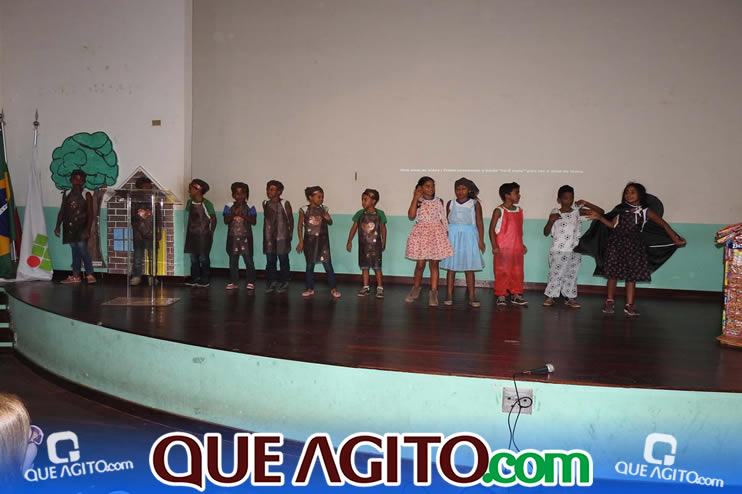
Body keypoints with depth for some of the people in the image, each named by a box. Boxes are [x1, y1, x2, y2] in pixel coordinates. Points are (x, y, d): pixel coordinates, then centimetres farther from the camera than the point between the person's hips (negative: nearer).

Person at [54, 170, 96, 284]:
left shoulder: (86, 195, -2)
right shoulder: (66, 194, 10)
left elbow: (90, 214, -5)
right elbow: (62, 211, 12)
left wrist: (87, 229, -14)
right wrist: (58, 226, 5)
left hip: (81, 227, -4)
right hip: (70, 227, 4)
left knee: (82, 249, -13)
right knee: (74, 250, 8)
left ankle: (90, 275, -8)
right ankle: (76, 275, 12)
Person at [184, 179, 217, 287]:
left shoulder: (207, 204, -13)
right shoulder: (190, 202, 4)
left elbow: (213, 219, -7)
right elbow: (190, 218, 13)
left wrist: (211, 234, -5)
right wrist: (188, 232, 11)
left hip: (203, 235, -6)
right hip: (192, 234, 6)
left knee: (203, 257, 0)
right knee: (193, 257, 9)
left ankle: (205, 279, 9)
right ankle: (195, 278, 18)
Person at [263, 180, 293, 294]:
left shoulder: (285, 204, -5)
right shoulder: (265, 204, 9)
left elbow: (290, 220, 0)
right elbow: (265, 219, 15)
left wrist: (290, 234, 0)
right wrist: (265, 235, 11)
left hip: (282, 237, -4)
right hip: (269, 237, 4)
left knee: (283, 260, 3)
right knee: (270, 261, 5)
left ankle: (284, 283, 13)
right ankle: (272, 282, 15)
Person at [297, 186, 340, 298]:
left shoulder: (324, 209, 3)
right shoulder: (304, 210, -3)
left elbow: (330, 223, 11)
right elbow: (300, 227, 0)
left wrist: (328, 218, -13)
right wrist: (301, 241, -4)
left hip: (323, 240, 1)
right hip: (309, 240, -1)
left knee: (328, 264, -3)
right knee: (310, 265, 8)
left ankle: (333, 288, 5)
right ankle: (310, 289, 19)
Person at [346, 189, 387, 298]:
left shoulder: (380, 214, -4)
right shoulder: (359, 214, 1)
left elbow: (383, 229, 3)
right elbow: (354, 228, 4)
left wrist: (383, 242, 5)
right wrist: (349, 241, 1)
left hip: (375, 245, -3)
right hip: (363, 245, 3)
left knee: (377, 267, -2)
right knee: (364, 267, 9)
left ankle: (380, 288, 6)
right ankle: (366, 287, 18)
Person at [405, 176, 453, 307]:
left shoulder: (439, 201, 8)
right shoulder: (418, 201, 4)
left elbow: (443, 219, 10)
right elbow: (411, 216, -11)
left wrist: (446, 233, 2)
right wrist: (415, 198, -10)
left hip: (437, 233, 1)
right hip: (421, 233, -1)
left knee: (434, 264, 1)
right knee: (420, 264, 0)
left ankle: (433, 293, 5)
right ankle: (416, 288, 23)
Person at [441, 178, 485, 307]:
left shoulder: (475, 204, 2)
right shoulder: (451, 203, 6)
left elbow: (479, 223, 2)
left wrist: (481, 240, -2)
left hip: (468, 236, -1)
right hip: (452, 236, 1)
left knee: (469, 269, 1)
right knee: (451, 267, 2)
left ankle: (471, 297, 6)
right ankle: (449, 296, 8)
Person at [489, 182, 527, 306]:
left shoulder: (519, 210, 11)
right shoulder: (499, 211, -6)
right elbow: (492, 229, -7)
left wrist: (522, 245, 16)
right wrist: (494, 246, -13)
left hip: (517, 248, 6)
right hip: (502, 248, -6)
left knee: (517, 272, 9)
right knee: (502, 272, 0)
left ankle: (516, 294, 19)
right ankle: (501, 295, 9)